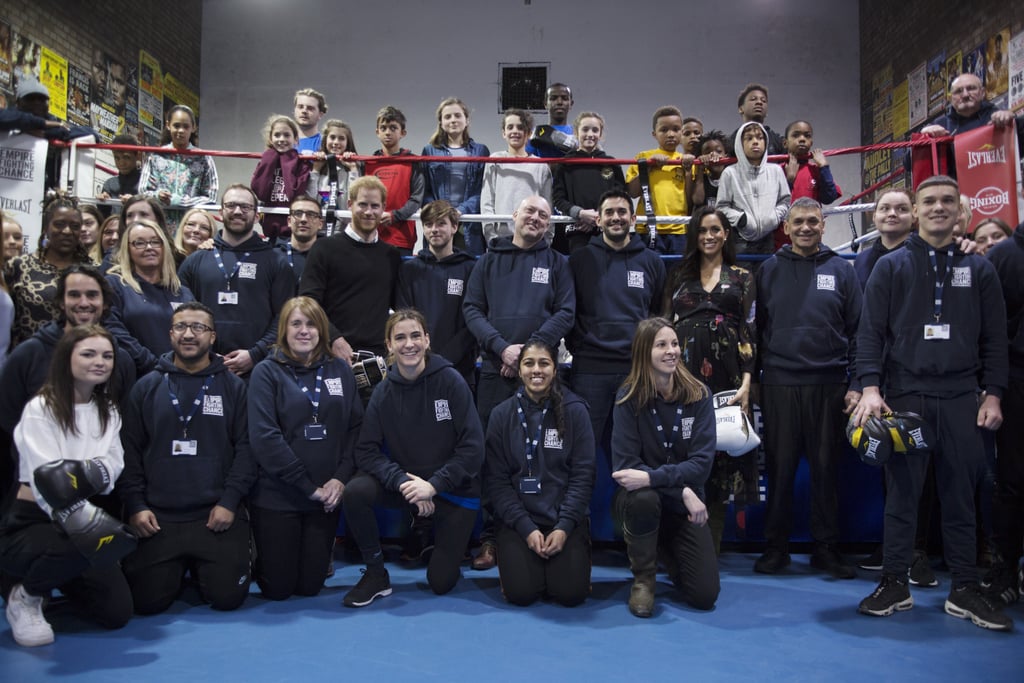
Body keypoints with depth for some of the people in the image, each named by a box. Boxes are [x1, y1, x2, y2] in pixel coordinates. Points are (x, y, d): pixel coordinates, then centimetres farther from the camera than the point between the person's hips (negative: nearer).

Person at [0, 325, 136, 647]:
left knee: (117, 613, -6)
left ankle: (56, 582, 25)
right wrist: (86, 523, -41)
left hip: (77, 521, 6)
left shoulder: (108, 410, 9)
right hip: (30, 523, -6)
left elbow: (115, 463, -4)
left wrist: (86, 472, -29)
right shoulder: (41, 409, -13)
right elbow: (44, 479, -25)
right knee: (88, 543, -38)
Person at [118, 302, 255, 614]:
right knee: (147, 600, -4)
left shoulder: (233, 387, 5)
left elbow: (246, 447, 0)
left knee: (227, 596, -6)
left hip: (218, 515, -1)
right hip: (157, 517, 1)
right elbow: (130, 450, 6)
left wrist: (230, 501, -9)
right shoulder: (147, 387, 8)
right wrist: (135, 505, -3)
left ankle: (201, 570, 26)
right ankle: (177, 570, 28)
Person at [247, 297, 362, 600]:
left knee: (309, 586, 9)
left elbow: (355, 427, 4)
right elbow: (264, 436, -15)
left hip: (326, 496, 3)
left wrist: (341, 477, -10)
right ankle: (260, 560, 36)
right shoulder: (267, 372, -5)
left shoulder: (340, 370, 6)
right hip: (277, 496, -3)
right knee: (278, 588, 6)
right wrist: (308, 486, -17)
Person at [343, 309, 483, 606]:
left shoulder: (450, 381, -15)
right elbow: (367, 451, -11)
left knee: (441, 582, -2)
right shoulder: (384, 391, -6)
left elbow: (473, 448, -16)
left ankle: (441, 541, 35)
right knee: (355, 492, -27)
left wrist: (433, 485, -23)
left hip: (454, 489, -2)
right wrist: (403, 481, -25)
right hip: (404, 481, 2)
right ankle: (376, 576, -4)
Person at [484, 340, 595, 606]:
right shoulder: (502, 414, 0)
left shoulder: (575, 410, -2)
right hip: (518, 520, 0)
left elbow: (583, 475, -3)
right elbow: (496, 479, -2)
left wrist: (564, 526, -13)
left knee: (570, 593, -15)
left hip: (566, 518, 0)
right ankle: (510, 555, 16)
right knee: (521, 593, -16)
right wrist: (526, 528, -12)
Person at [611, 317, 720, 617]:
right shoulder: (629, 398, -12)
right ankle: (643, 578, -10)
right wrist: (682, 490, -25)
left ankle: (672, 553, 27)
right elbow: (624, 466, -17)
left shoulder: (698, 395, -9)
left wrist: (652, 478, -30)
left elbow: (702, 462, -15)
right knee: (644, 499, -38)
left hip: (684, 506, 2)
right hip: (640, 499, -1)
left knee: (705, 595, -9)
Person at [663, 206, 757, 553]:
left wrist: (746, 383, -7)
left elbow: (749, 332, 4)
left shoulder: (741, 277, 11)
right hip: (683, 376, 1)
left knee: (721, 454, -1)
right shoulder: (679, 275, 15)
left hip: (726, 377, -1)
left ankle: (710, 552, 8)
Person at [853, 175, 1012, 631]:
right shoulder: (891, 267, 6)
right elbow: (871, 331, -1)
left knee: (960, 495, 6)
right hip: (905, 396, -1)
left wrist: (992, 395, 1)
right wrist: (870, 387, -12)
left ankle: (964, 589, 15)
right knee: (901, 492, 3)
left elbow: (994, 338, 9)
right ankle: (895, 584, 13)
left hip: (962, 398, 2)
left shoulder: (978, 269, 11)